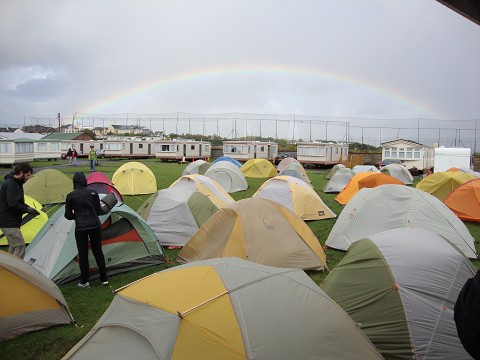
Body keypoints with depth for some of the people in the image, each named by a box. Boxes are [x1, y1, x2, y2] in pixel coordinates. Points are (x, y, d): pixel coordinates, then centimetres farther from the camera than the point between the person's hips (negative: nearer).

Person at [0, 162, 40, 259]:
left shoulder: (15, 183, 12)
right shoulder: (10, 184, -19)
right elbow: (12, 204, -26)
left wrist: (28, 208, 5)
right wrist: (27, 209, -15)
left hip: (10, 221, 10)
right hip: (9, 223, -10)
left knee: (13, 246, 18)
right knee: (20, 247, -11)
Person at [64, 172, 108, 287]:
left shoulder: (70, 196, -4)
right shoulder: (93, 192, -1)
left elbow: (68, 215, 1)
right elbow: (99, 211, 3)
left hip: (80, 228, -2)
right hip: (95, 226, 2)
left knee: (83, 254, 10)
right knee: (98, 251, 13)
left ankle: (84, 281, 18)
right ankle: (104, 279, 19)